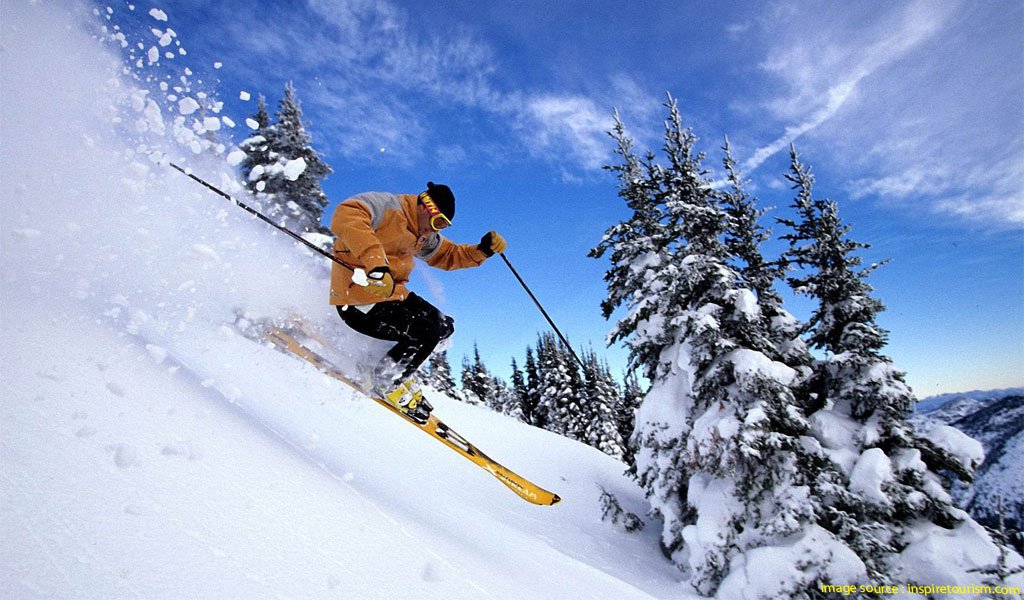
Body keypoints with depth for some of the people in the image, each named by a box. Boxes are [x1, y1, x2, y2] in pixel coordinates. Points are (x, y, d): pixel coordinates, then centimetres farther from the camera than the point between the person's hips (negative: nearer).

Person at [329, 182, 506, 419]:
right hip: (359, 299, -10)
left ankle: (398, 372, 20)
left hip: (394, 294, 10)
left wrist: (483, 250, 5)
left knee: (445, 327, 8)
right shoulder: (386, 206, -15)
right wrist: (375, 262, -46)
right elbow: (345, 217, -33)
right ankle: (387, 382, 4)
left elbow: (448, 255, 23)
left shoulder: (423, 236, 13)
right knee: (427, 333, -19)